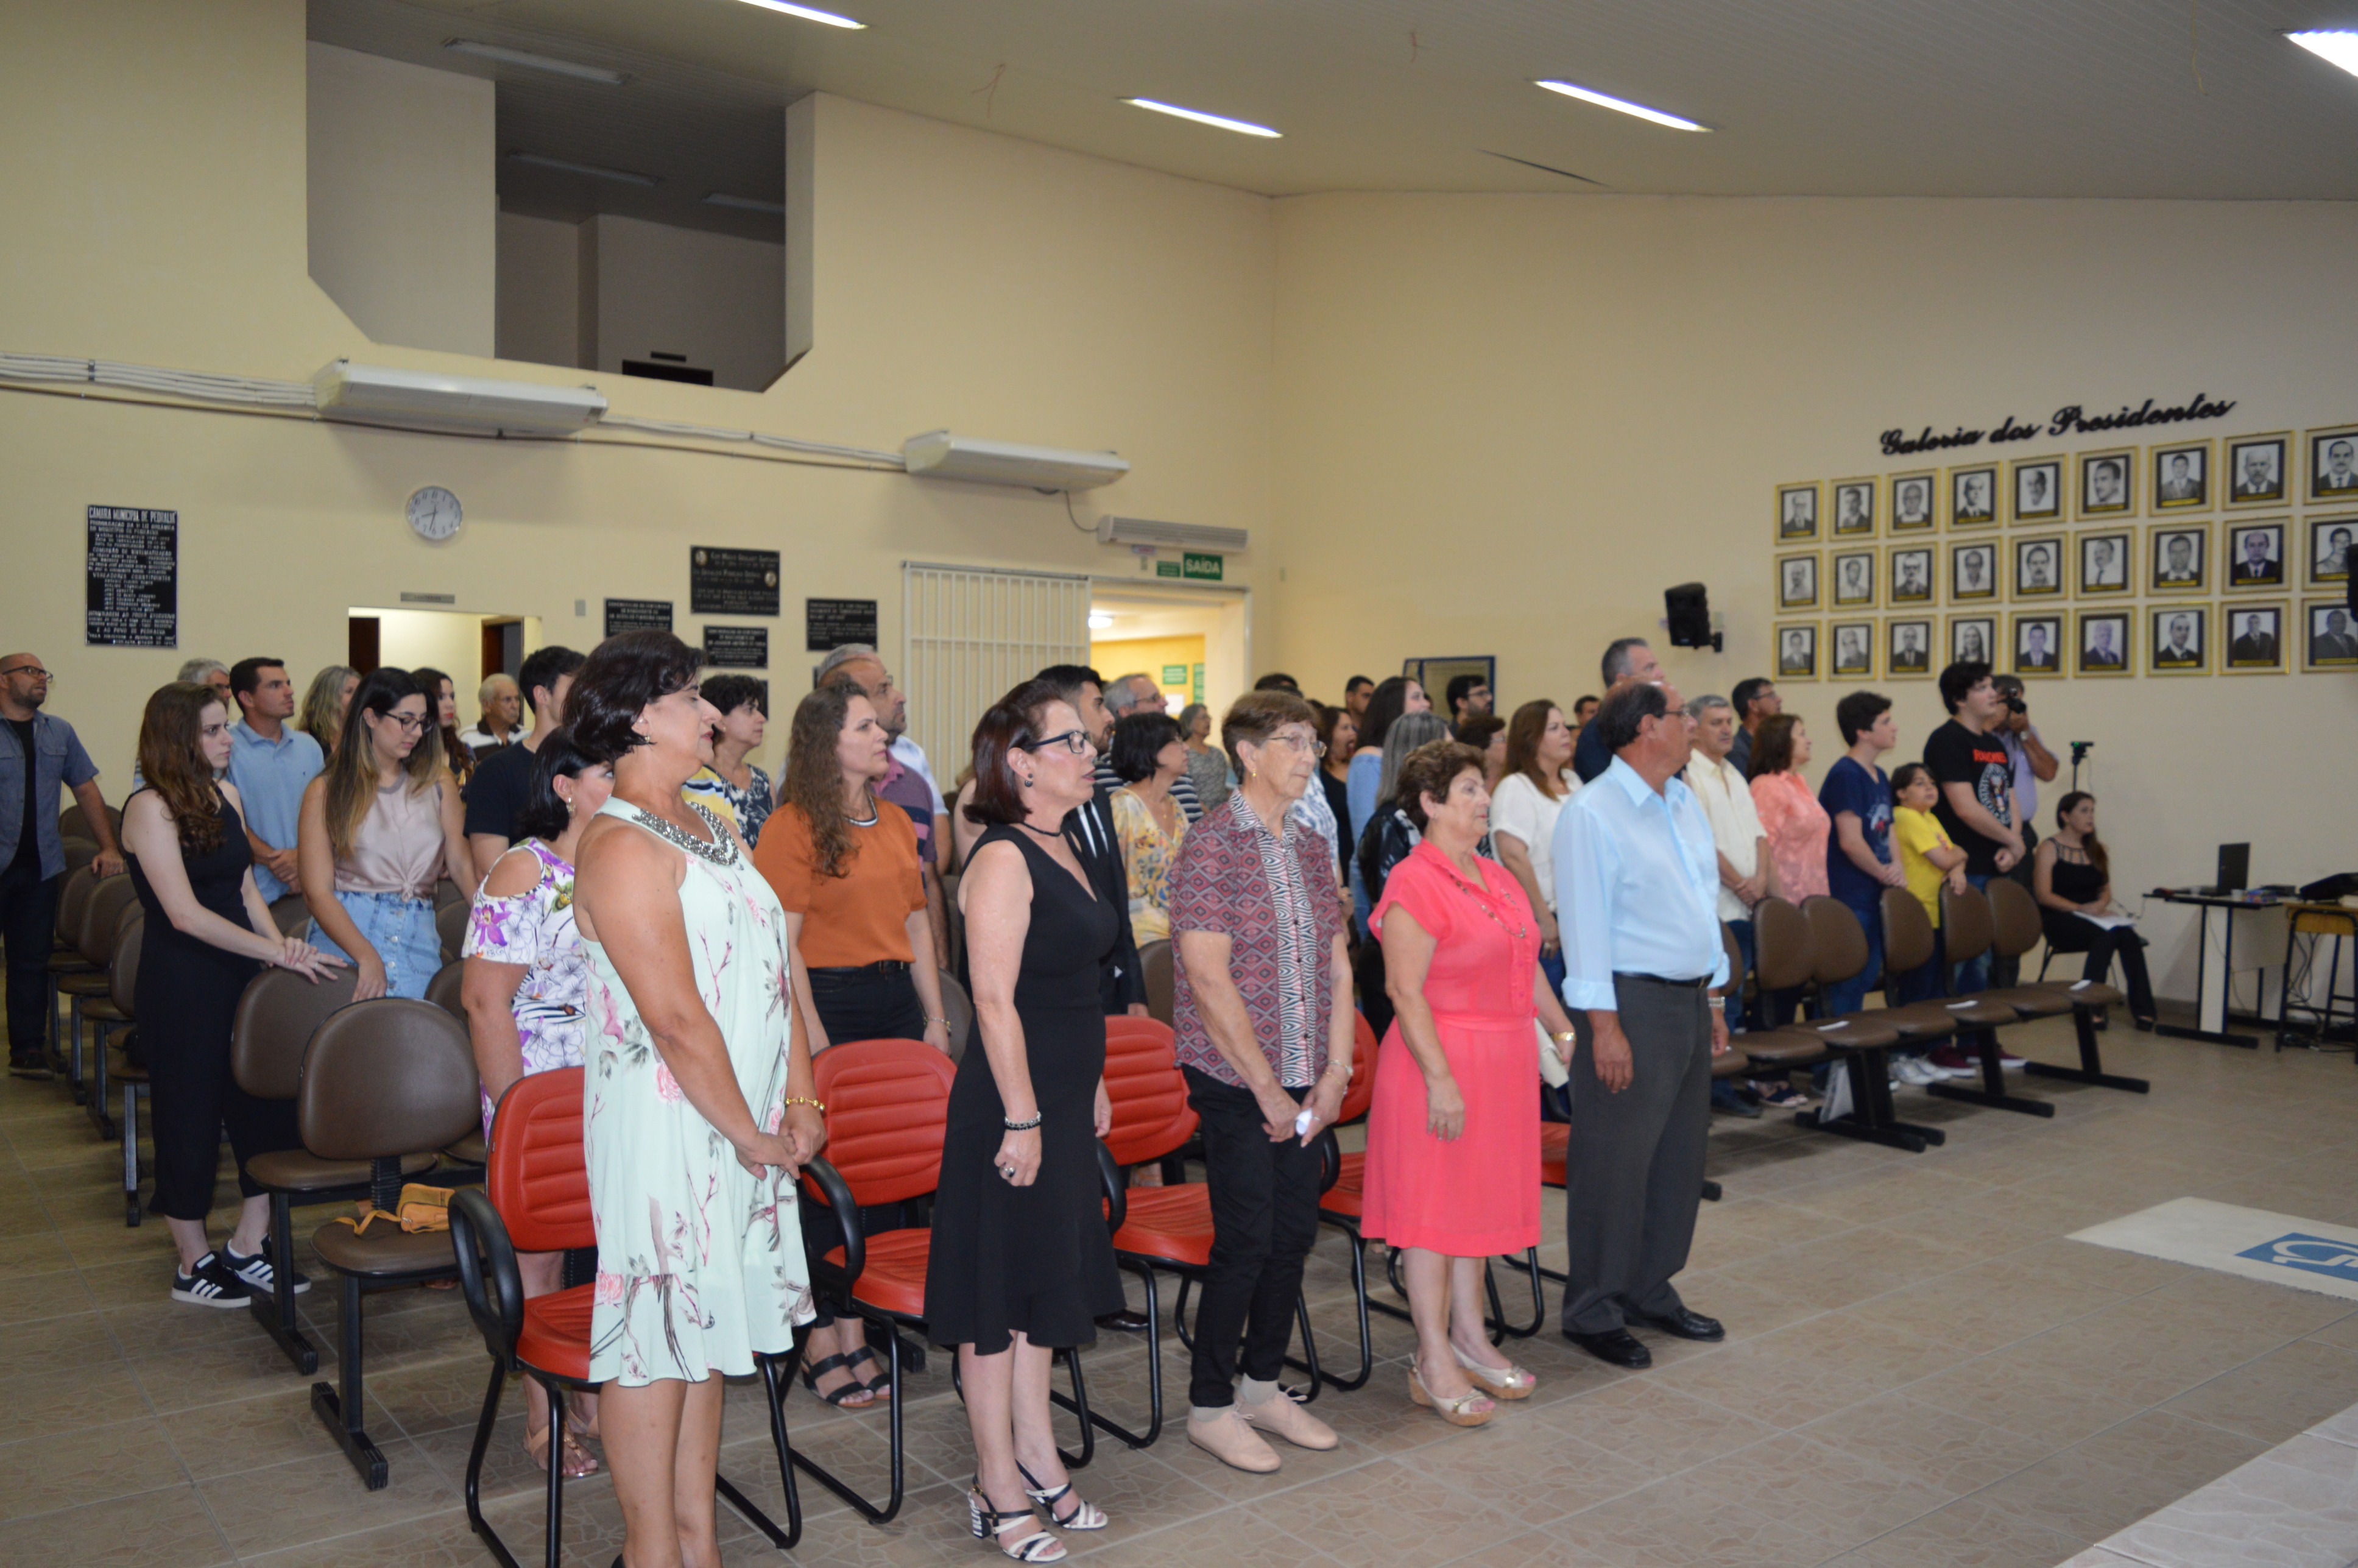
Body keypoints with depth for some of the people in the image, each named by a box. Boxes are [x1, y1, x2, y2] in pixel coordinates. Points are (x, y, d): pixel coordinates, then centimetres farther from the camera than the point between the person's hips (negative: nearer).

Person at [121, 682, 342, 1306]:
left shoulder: (225, 795, 9)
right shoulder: (151, 807, -14)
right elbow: (186, 914, -21)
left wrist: (280, 943, -4)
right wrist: (277, 952, -22)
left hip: (239, 974, 7)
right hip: (180, 986, -7)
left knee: (269, 1110, 8)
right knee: (191, 1120, 6)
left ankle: (246, 1248, 22)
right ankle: (195, 1265, 21)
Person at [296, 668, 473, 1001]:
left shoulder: (438, 783, 13)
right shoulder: (326, 792, 4)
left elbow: (462, 864, 7)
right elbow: (317, 892, -3)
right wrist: (368, 957, -17)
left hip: (419, 938, 2)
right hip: (343, 931, -2)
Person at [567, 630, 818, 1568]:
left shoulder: (711, 829, 13)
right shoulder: (623, 846, -17)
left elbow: (772, 968, 12)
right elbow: (677, 1017, -21)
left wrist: (800, 1101, 3)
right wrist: (749, 1135, -13)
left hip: (744, 1129, 9)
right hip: (665, 1130, -9)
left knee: (705, 1331, 16)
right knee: (657, 1334, 3)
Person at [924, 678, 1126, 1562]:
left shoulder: (1061, 846, 11)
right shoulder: (1003, 858, -17)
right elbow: (995, 1000, -21)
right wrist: (1023, 1117, -21)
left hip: (1062, 1099, 10)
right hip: (1013, 1102, -9)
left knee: (1046, 1281, 18)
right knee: (999, 1292, 4)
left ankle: (1038, 1461, 32)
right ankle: (999, 1489, 17)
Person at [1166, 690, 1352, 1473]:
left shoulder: (1310, 845, 10)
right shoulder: (1211, 845, -13)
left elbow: (1336, 963, 11)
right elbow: (1211, 982, -17)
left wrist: (1336, 1069, 2)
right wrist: (1266, 1088, -14)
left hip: (1303, 1083, 7)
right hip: (1235, 1079, -7)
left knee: (1295, 1233, 12)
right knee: (1246, 1241, -2)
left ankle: (1263, 1386, 29)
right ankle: (1210, 1407, 15)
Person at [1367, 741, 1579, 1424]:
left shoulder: (1498, 879, 12)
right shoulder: (1414, 884, -15)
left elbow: (1528, 968, 19)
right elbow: (1405, 991, -19)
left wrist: (1567, 1034, 17)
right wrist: (1440, 1079, -21)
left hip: (1502, 1061, 8)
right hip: (1442, 1060, -8)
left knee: (1481, 1198, 15)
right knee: (1433, 1201, 0)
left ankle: (1468, 1336, 27)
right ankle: (1433, 1362, 9)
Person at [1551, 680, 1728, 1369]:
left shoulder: (1685, 805, 13)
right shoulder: (1592, 814, -14)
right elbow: (1585, 923, -17)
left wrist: (1711, 1000, 16)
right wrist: (1604, 1025, -20)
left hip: (1689, 1000, 9)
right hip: (1633, 1001, -9)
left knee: (1680, 1155, 15)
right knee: (1614, 1162, -1)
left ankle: (1652, 1292, 29)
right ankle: (1593, 1311, 11)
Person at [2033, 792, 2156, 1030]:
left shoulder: (2097, 850, 21)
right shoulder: (2050, 848, 2)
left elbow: (2106, 891, 17)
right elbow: (2043, 895, -7)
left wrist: (2100, 905, -7)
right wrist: (2080, 908, -19)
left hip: (2095, 919, 5)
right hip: (2060, 921, -5)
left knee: (2128, 936, -28)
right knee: (2107, 935, -34)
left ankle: (2142, 1009, -29)